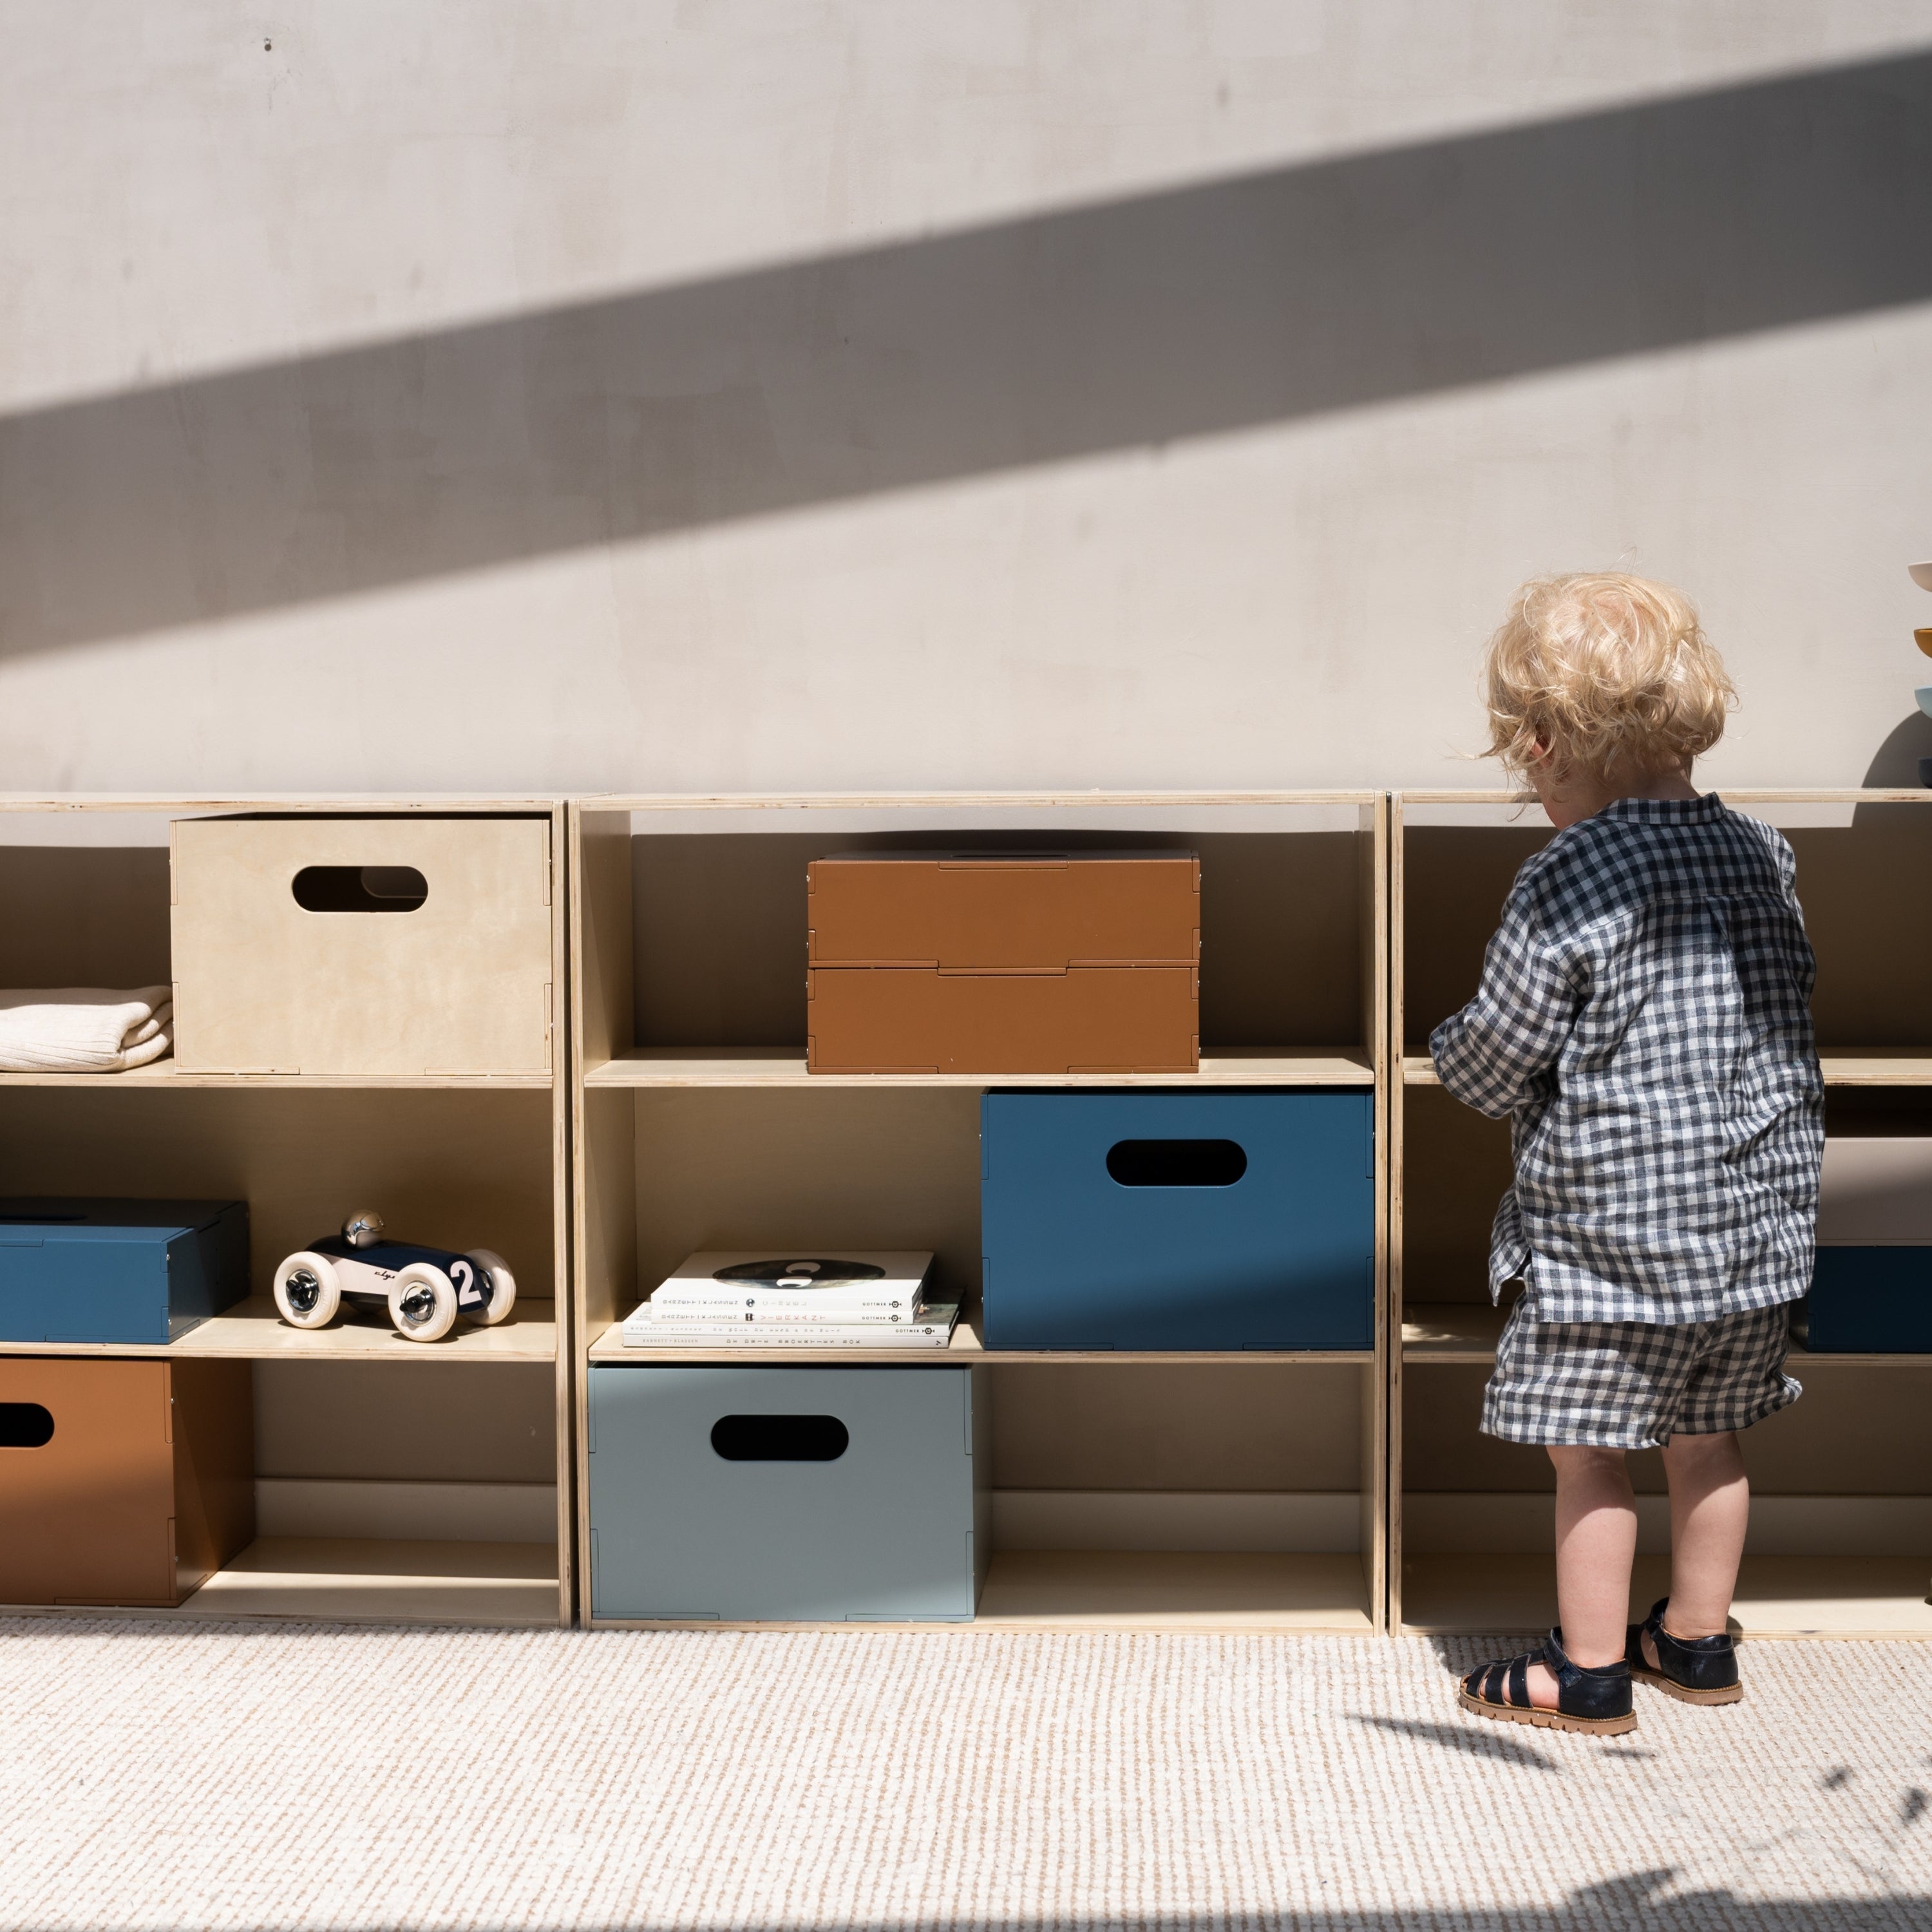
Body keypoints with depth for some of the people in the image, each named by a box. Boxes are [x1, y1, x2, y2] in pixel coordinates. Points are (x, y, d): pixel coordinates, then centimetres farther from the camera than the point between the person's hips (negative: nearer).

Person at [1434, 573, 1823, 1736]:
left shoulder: (1568, 880, -17)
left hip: (1612, 1226, -7)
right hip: (1759, 1217, 7)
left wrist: (1452, 1046, 10)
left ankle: (1589, 1674, 17)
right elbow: (1785, 1025, 14)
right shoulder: (1761, 855, 4)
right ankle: (1698, 1642, 32)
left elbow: (1494, 1063, -11)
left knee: (1588, 1449, 6)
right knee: (1710, 1441, 19)